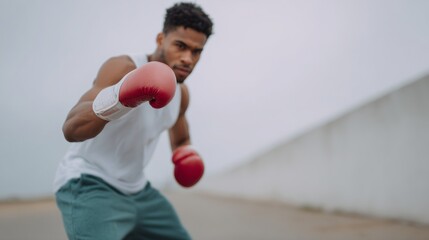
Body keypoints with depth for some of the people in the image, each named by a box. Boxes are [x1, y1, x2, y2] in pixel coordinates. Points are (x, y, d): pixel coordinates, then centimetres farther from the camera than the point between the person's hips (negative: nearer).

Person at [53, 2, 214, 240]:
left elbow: (180, 138, 23)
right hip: (88, 186, -8)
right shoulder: (122, 68, -21)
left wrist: (186, 152, 0)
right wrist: (117, 99, -54)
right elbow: (71, 129, -36)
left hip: (136, 190, 8)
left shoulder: (181, 93, 2)